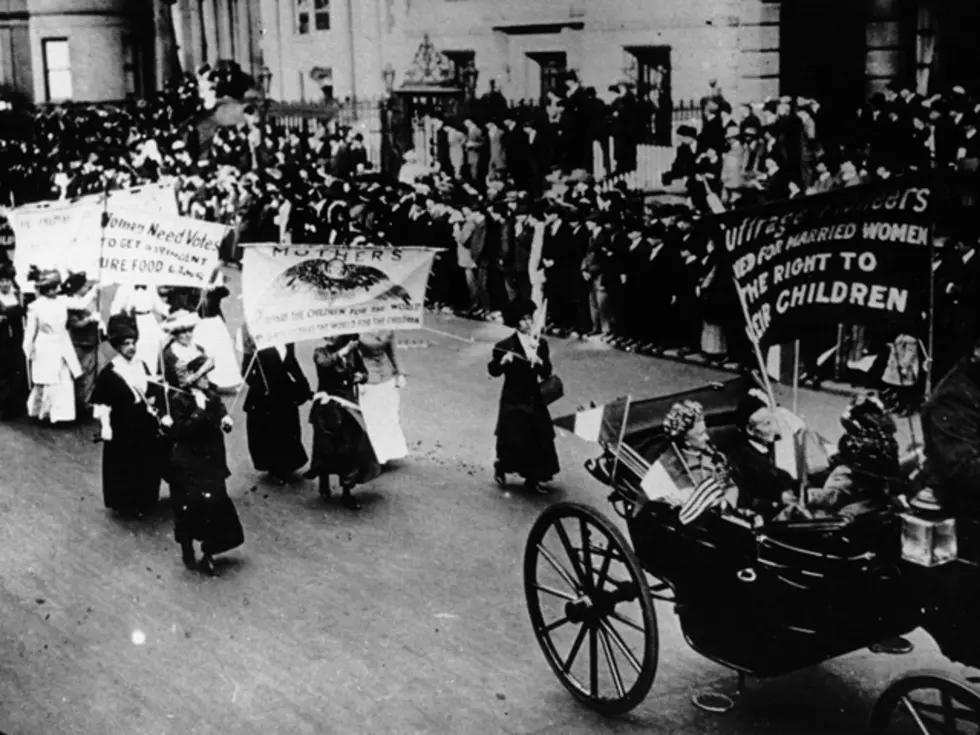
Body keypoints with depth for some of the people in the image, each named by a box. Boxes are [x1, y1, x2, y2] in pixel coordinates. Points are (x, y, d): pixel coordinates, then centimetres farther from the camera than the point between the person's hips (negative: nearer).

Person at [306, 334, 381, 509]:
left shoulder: (352, 352, 2)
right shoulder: (320, 352, -5)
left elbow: (364, 372, 14)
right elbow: (325, 362, -28)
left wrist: (360, 377, -8)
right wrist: (343, 351, -30)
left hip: (347, 404, 2)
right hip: (327, 406, -2)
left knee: (349, 447, -1)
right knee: (326, 445, 5)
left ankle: (347, 493, 7)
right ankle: (324, 485, 28)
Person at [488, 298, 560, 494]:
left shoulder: (541, 344, 3)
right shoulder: (505, 346, -9)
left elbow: (547, 373, 1)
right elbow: (493, 371, -7)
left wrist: (538, 362, -19)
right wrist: (503, 361, -26)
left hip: (535, 400, 4)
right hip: (514, 402, -4)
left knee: (539, 441, 4)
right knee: (514, 441, -3)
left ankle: (532, 479, 16)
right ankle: (500, 467, 26)